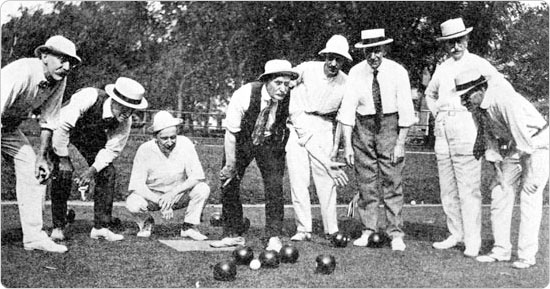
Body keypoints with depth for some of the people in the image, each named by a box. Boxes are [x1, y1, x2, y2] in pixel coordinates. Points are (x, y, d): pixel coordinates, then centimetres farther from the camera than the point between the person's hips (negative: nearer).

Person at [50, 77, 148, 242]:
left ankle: (101, 227, -2)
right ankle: (58, 227, -5)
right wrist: (63, 158, -30)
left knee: (108, 172, -9)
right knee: (63, 173, -19)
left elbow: (112, 150, -13)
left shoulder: (124, 122, -23)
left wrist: (93, 169, -27)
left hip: (91, 135, 4)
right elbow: (62, 125, -37)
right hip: (61, 130, -4)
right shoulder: (89, 98, -40)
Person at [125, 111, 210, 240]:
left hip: (179, 194, 1)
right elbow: (136, 185, -22)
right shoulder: (145, 150, -20)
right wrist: (160, 202, -36)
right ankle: (146, 223, 5)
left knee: (203, 189, -25)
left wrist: (173, 193, -34)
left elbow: (197, 176, -21)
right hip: (152, 195, -1)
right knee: (132, 203, -30)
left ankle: (189, 227, -4)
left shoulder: (185, 144, -18)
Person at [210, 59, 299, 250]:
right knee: (228, 183, 0)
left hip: (270, 143, 0)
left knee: (274, 185, -15)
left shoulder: (291, 99, -26)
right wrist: (230, 164, -15)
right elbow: (230, 132, -19)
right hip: (241, 141, 0)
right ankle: (233, 234, 15)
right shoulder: (244, 95, -30)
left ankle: (273, 236, -4)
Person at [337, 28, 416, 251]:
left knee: (392, 182, -2)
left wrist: (401, 143, -11)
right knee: (365, 182, 5)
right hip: (363, 127, 2)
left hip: (390, 126, -2)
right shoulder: (356, 73, -4)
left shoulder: (398, 72, -8)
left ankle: (396, 234, 4)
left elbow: (405, 110, -7)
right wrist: (347, 145, -10)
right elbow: (347, 109, -5)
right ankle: (368, 230, 15)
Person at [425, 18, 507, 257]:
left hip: (466, 127, -6)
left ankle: (473, 241, -4)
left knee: (469, 189, -8)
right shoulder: (442, 68, 16)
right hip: (442, 130, 6)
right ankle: (456, 234, 18)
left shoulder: (478, 64, 0)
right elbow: (429, 93, 33)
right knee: (447, 189, 8)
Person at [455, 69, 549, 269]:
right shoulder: (477, 105, -6)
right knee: (501, 193, 2)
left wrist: (532, 175, -30)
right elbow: (488, 134, 8)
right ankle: (501, 250, 10)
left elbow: (524, 136, -32)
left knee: (530, 197, -12)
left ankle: (527, 255, -5)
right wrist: (496, 165, 7)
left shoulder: (505, 100, -33)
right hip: (513, 146, 8)